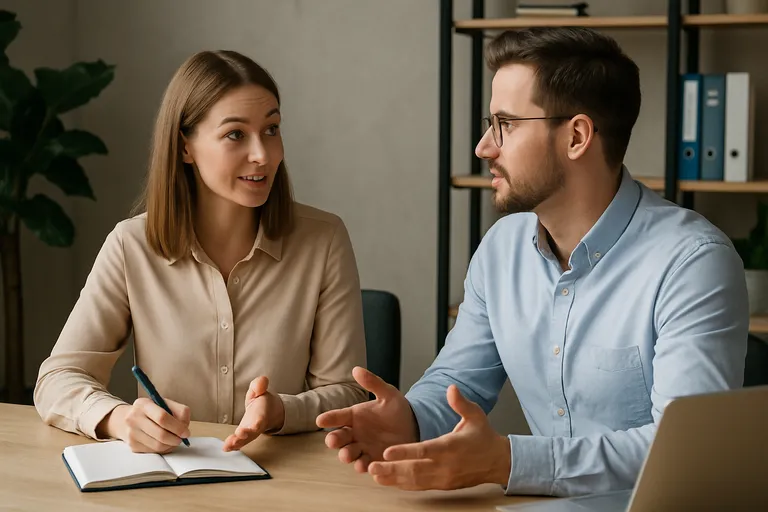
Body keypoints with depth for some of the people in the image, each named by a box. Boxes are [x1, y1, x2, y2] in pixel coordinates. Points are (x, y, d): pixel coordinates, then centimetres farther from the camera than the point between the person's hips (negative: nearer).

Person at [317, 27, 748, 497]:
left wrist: (506, 460, -32)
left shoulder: (693, 262, -15)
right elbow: (455, 382, 11)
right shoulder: (501, 248, 6)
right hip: (547, 502, 3)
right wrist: (409, 420, -12)